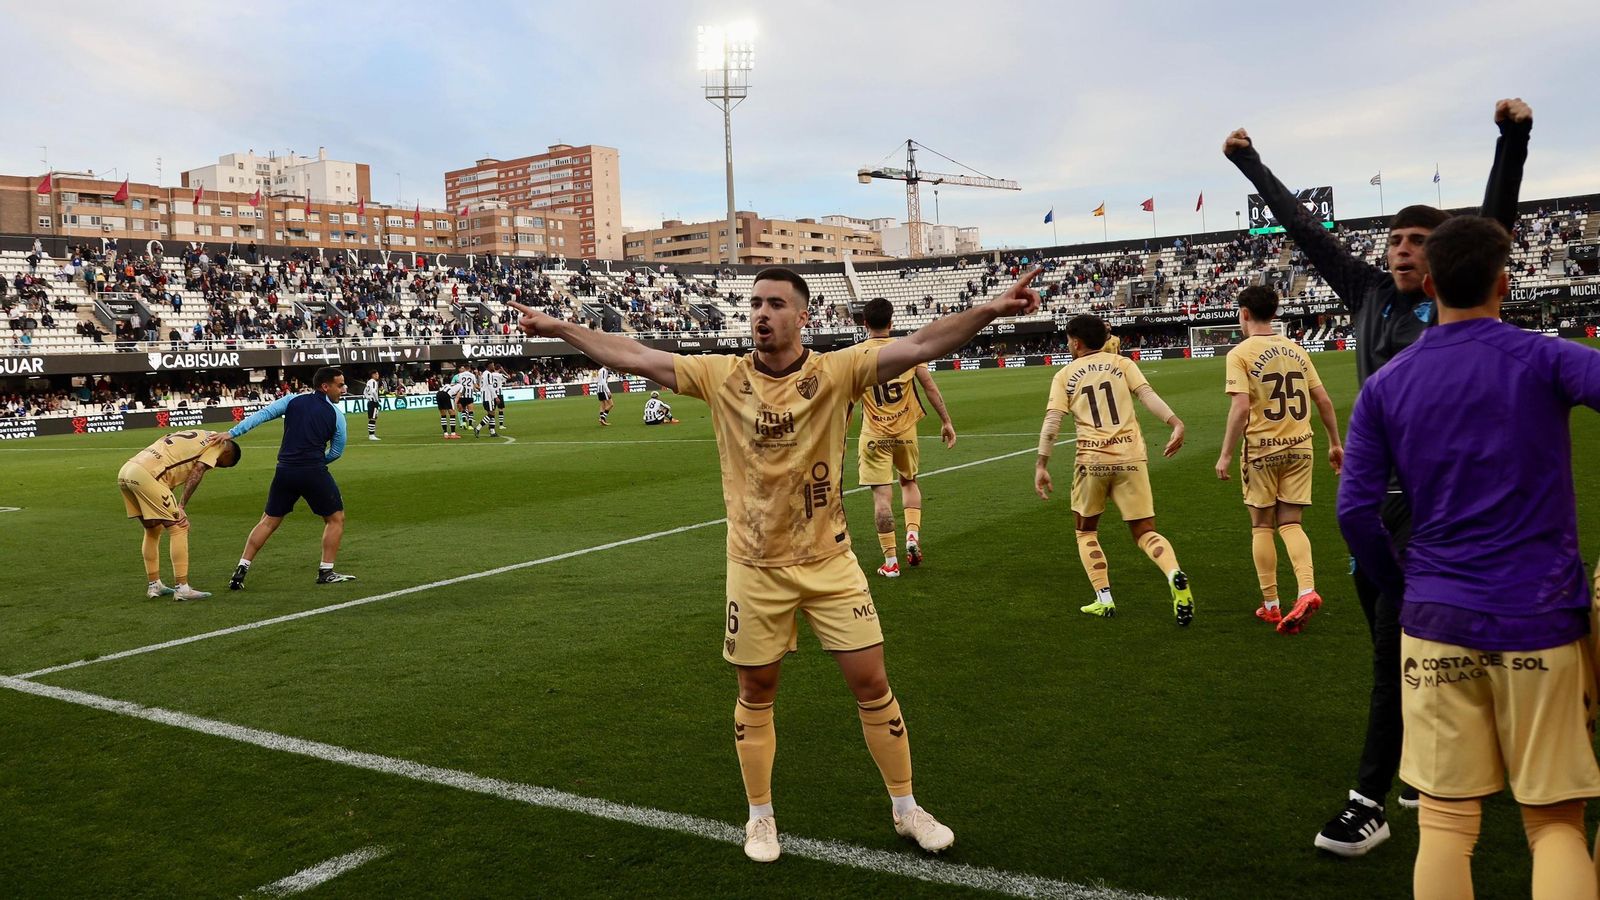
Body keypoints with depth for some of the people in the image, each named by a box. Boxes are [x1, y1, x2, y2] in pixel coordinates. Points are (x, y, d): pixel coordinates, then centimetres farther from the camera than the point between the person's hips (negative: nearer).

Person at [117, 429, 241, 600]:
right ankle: (182, 588, -3)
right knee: (179, 527, -2)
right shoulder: (216, 442, 7)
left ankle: (154, 585, 28)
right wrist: (181, 507, -8)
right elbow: (197, 472, -5)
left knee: (153, 529, 22)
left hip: (125, 472, 9)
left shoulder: (194, 436, 30)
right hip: (145, 475, -9)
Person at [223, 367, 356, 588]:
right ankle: (326, 572, 9)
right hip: (314, 472, -4)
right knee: (336, 518, 13)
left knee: (269, 521, 16)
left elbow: (262, 414, -2)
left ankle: (241, 570, 12)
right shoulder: (336, 414, 1)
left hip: (285, 471, 4)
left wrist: (232, 433, -4)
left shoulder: (293, 401, 8)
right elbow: (336, 452, 6)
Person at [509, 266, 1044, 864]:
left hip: (829, 561, -1)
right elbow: (633, 357, -1)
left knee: (871, 684, 4)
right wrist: (557, 327, -2)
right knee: (755, 692, 12)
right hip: (755, 568, 1)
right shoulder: (722, 377, -4)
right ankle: (761, 818, 32)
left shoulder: (836, 371, -9)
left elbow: (921, 345, -18)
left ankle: (906, 810, 25)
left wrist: (991, 310, -29)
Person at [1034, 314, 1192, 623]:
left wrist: (1041, 465, -3)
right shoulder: (1122, 363, 11)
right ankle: (1175, 576, -21)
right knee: (1145, 532, 8)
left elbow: (1052, 421, -2)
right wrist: (1176, 423, -15)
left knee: (1086, 532, 20)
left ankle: (1104, 600, 10)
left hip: (1092, 460, -1)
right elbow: (1148, 395, -5)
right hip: (1130, 457, 1)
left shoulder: (1065, 375, 8)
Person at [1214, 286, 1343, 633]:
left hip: (1262, 449, -4)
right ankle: (1307, 591, -12)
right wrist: (1335, 443, 18)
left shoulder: (1240, 354, -7)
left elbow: (1241, 407, -17)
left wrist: (1226, 454, -11)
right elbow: (1323, 400, 8)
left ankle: (1270, 605, 12)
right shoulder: (1295, 349, 9)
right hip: (1299, 447, 4)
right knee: (1291, 524, 8)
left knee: (1262, 526, 8)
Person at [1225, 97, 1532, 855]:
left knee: (1394, 649, -6)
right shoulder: (1368, 294, 6)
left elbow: (1496, 224, -19)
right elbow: (1304, 230, 11)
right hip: (1369, 496, 6)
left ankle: (1369, 806, -1)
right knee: (1393, 645, 13)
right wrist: (1249, 162, 16)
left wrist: (1513, 138, -31)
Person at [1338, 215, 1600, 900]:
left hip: (1437, 622, 2)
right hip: (1542, 621, -1)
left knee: (1446, 824, 8)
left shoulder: (1384, 387, 2)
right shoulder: (1544, 359, -3)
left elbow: (1356, 511, -2)